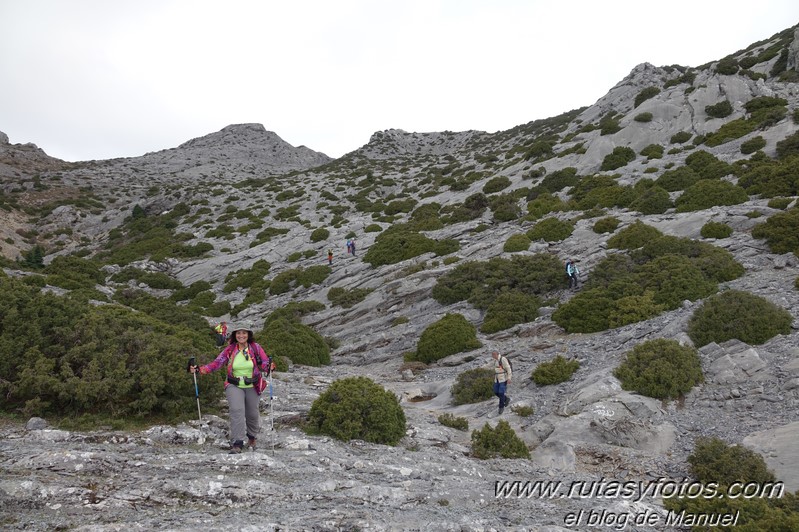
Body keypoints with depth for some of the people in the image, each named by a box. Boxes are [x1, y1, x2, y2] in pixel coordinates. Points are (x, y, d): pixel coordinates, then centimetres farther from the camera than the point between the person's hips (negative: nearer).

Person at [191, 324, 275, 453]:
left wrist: (269, 366, -32)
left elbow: (265, 364, -9)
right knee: (237, 410, -22)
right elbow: (216, 363, -8)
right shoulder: (230, 350, -3)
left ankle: (252, 438, 41)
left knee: (252, 414, 12)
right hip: (234, 386, -1)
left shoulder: (256, 348, -4)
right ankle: (237, 444, -18)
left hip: (252, 386, 1)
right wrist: (199, 369, -21)